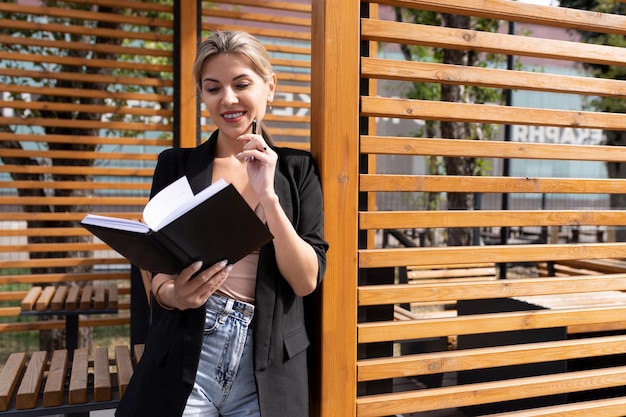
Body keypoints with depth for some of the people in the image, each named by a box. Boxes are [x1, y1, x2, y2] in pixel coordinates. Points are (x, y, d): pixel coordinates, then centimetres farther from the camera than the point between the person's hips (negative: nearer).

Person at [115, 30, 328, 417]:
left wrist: (268, 196, -18)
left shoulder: (297, 168, 1)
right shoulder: (176, 165, 2)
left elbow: (307, 280, -7)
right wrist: (173, 294, -18)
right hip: (184, 358, 0)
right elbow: (158, 268, 4)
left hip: (270, 366, 0)